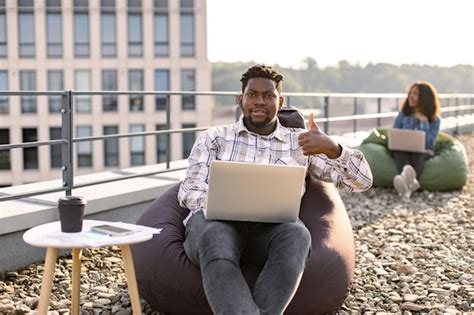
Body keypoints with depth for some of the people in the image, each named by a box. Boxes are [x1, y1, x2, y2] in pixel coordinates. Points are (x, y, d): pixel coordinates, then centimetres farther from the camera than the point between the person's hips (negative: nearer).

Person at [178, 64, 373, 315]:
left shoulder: (300, 142, 19)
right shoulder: (214, 138, 19)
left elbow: (362, 181, 14)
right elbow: (190, 191, 7)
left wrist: (332, 148, -8)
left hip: (269, 229, 1)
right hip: (217, 222, 0)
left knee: (296, 234, -35)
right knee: (215, 236, -37)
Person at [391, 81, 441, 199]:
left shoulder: (435, 119, 5)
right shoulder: (403, 114, 12)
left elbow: (429, 143, -6)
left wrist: (424, 122, -12)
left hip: (424, 152, -1)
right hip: (403, 150, 2)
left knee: (417, 154, -38)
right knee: (399, 152, -36)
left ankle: (407, 186, -72)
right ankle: (410, 181, -68)